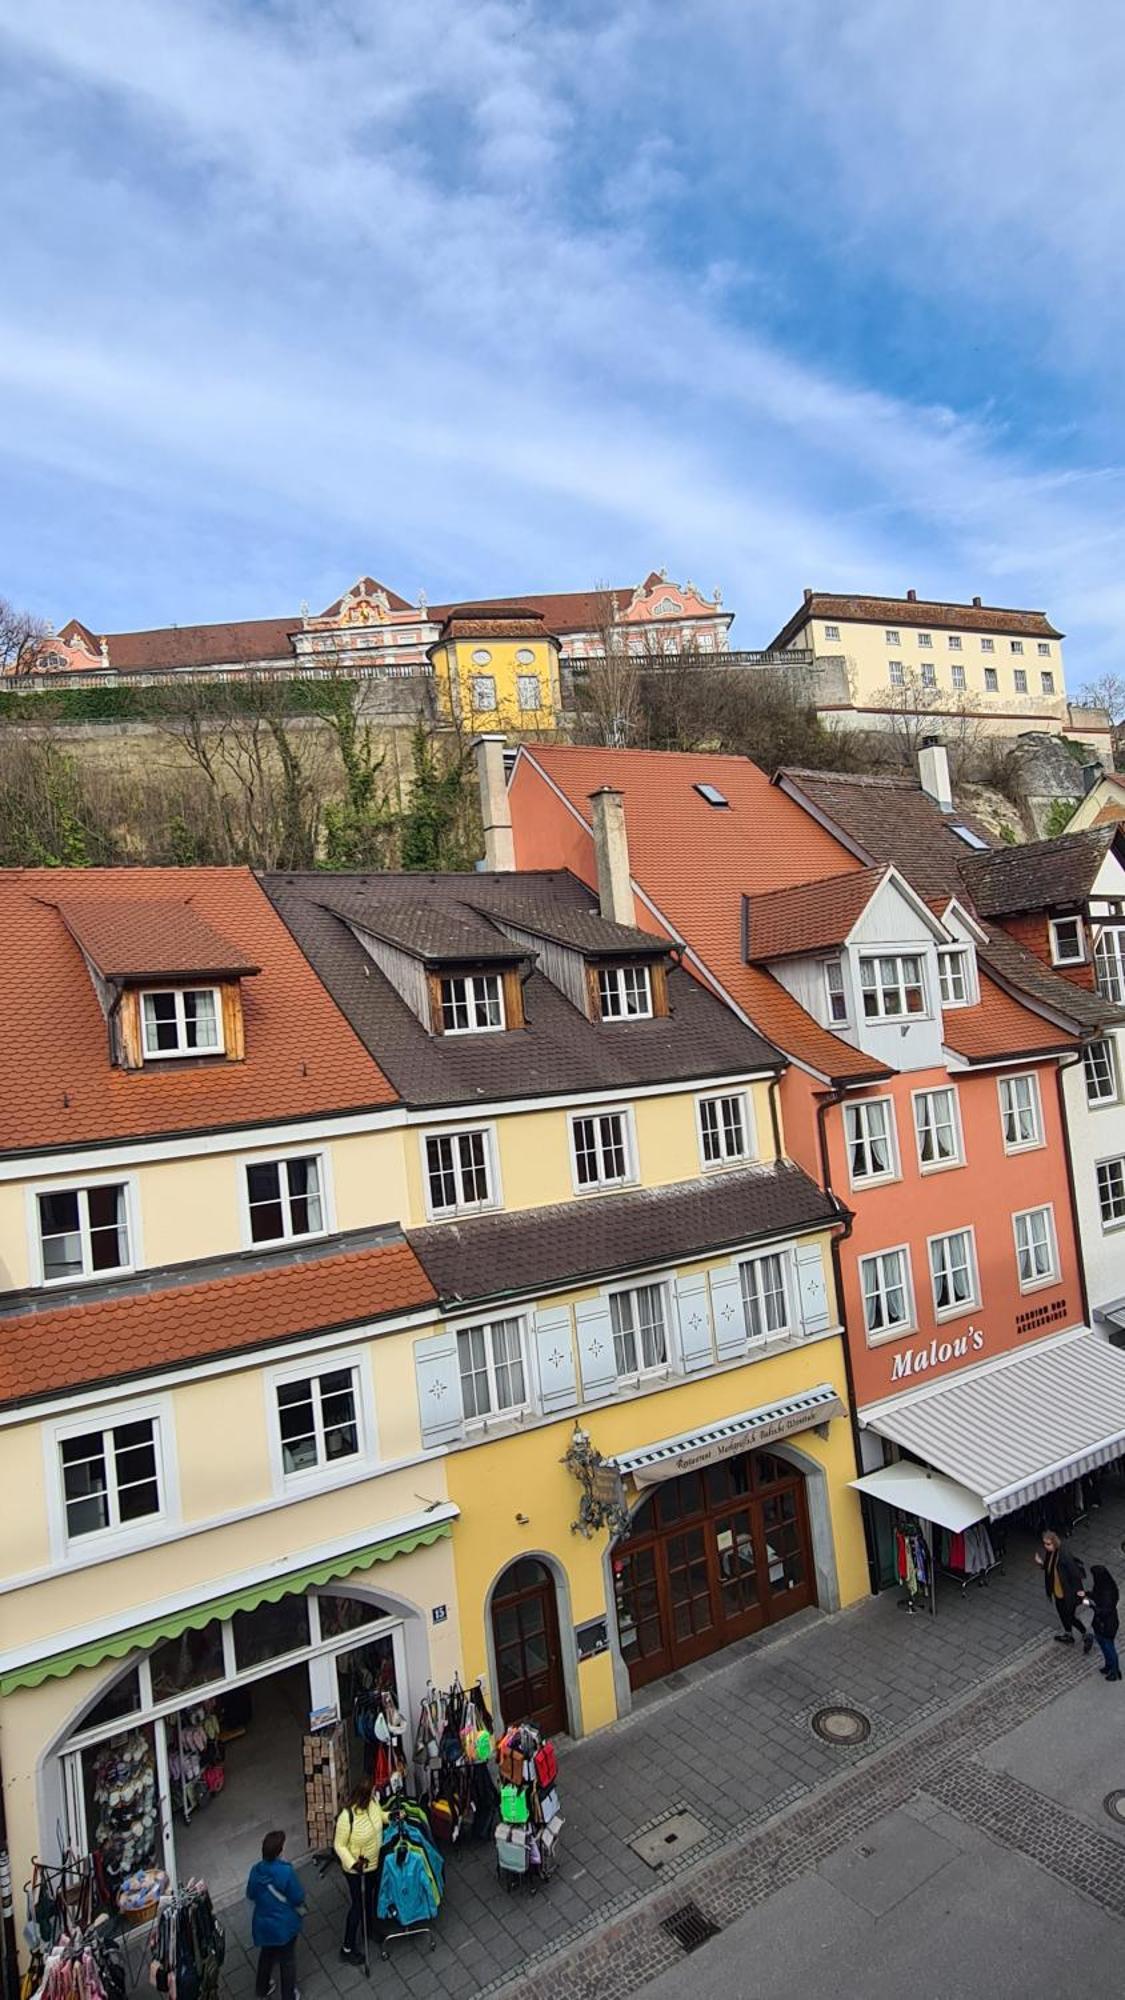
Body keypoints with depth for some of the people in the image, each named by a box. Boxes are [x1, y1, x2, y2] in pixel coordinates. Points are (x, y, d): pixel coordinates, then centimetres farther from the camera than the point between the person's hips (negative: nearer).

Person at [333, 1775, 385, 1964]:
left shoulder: (373, 1802, -18)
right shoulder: (347, 1817, -36)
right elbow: (339, 1845, -23)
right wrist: (352, 1863, -33)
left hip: (374, 1863, 6)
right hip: (356, 1869, -6)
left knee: (369, 1899, 28)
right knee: (357, 1906, 10)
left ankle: (368, 1929, 54)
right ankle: (347, 1949, 31)